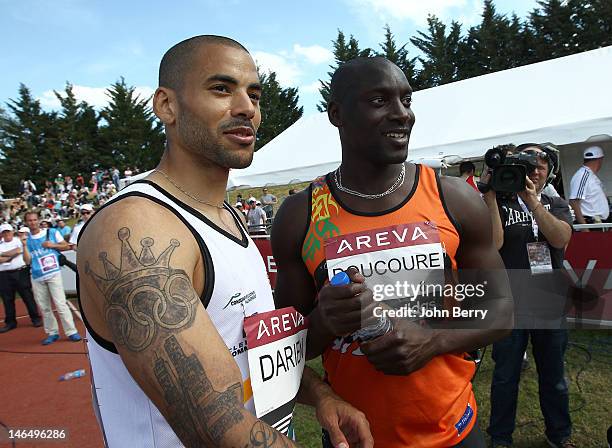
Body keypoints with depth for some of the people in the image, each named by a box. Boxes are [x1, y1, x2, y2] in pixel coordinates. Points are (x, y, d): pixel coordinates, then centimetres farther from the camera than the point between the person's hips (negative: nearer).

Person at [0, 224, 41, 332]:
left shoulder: (19, 241, 4)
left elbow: (18, 250, -15)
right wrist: (10, 256, -10)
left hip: (20, 273, -3)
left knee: (28, 296, 1)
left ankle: (35, 318, 9)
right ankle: (10, 322, 19)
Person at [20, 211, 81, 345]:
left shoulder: (52, 232, 3)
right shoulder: (26, 239, 7)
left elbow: (67, 246, 7)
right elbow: (27, 261, 1)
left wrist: (53, 245, -8)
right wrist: (24, 245, -8)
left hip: (54, 274, -3)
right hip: (36, 278, 3)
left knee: (60, 304, -8)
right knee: (44, 307, 7)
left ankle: (71, 332, -4)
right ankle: (52, 333, 18)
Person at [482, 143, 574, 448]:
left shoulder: (556, 204, 7)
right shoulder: (499, 204, -4)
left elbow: (560, 238, -13)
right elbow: (493, 244, -20)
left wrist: (532, 201, -24)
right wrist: (490, 196, -23)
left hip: (550, 304, 4)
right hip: (510, 305, -3)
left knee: (554, 376, 20)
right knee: (506, 376, 10)